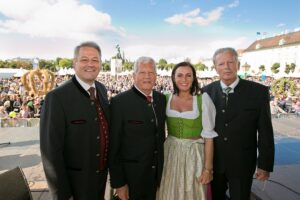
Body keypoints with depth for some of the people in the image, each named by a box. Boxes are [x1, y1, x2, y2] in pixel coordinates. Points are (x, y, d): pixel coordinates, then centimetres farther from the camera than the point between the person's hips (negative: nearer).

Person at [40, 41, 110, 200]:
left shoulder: (102, 89, -1)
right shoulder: (57, 97, -22)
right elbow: (51, 150, -20)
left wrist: (107, 164, 12)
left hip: (102, 174, 6)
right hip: (75, 181, -6)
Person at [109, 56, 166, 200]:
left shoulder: (161, 98, 1)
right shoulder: (119, 101, -16)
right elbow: (114, 145, -14)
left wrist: (161, 165, 11)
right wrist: (118, 182, -12)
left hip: (157, 173, 5)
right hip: (131, 175, -5)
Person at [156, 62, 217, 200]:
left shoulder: (203, 99, -10)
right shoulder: (166, 99, -1)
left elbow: (208, 136, -9)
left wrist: (208, 168, -9)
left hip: (194, 156, -2)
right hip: (170, 154, 3)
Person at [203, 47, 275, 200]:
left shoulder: (258, 91, -10)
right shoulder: (207, 91, -5)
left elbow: (265, 132, -7)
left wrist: (265, 164, -6)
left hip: (242, 163, -1)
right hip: (212, 162, 2)